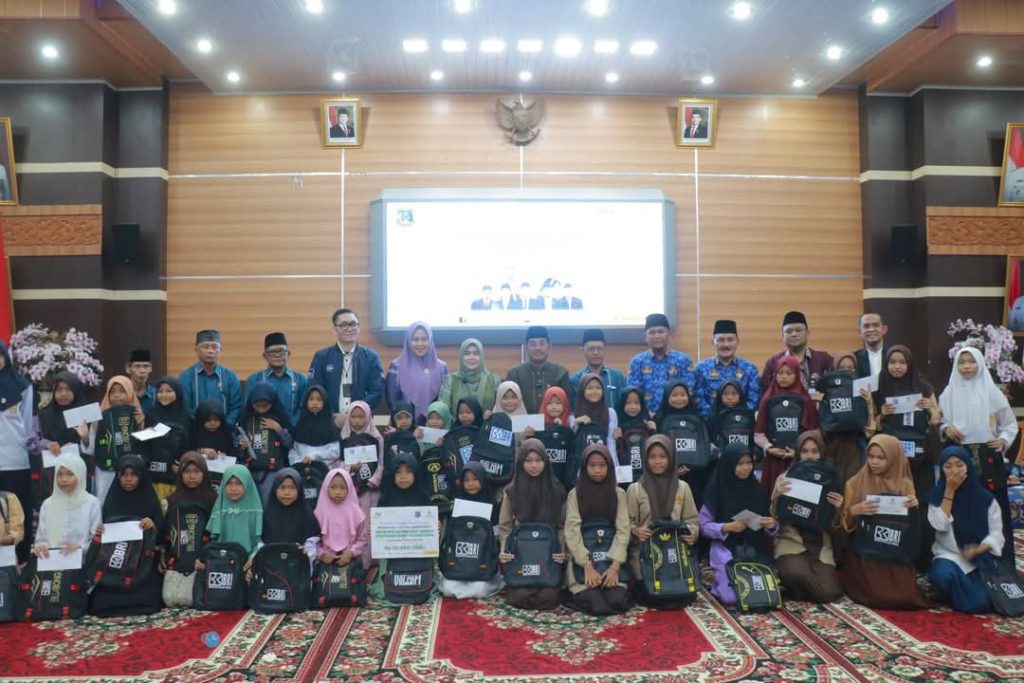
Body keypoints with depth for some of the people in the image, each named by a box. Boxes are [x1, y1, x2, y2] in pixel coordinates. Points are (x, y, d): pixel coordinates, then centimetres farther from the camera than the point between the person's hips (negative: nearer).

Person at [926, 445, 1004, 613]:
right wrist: (950, 491, -14)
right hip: (950, 555, -1)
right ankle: (958, 597, -3)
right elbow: (939, 525, -15)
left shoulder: (985, 497, 1)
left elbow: (996, 534, 1)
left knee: (982, 602, -23)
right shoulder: (937, 495, 0)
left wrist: (978, 550, -18)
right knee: (942, 575, -37)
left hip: (982, 557, 1)